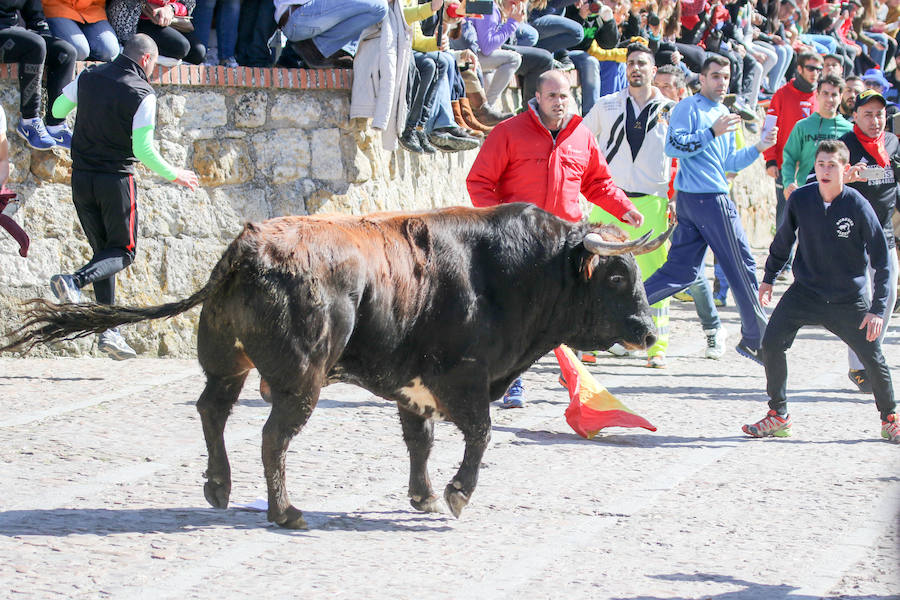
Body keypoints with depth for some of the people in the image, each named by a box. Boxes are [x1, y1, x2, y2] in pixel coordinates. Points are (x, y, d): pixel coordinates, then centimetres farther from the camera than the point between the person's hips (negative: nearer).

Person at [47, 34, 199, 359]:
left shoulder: (89, 77, 2)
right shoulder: (142, 94, -13)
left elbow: (58, 109, 15)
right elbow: (143, 150, -16)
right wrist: (173, 175, -2)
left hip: (81, 177, 6)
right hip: (116, 179, -6)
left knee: (103, 250, 13)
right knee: (122, 252, 7)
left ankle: (110, 330, 6)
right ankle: (74, 281, -21)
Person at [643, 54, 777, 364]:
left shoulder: (722, 113, 21)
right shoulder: (689, 107, -6)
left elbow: (728, 163, 24)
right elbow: (674, 146, -18)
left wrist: (760, 147, 13)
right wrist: (712, 132, -23)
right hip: (709, 199, -9)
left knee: (681, 271, 7)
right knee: (743, 266, -1)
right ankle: (754, 339, 6)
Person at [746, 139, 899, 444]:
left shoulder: (858, 206, -16)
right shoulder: (800, 199, -10)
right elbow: (783, 240, 11)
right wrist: (768, 278, 16)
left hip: (847, 300, -2)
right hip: (804, 292, 2)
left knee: (873, 358, -3)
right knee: (772, 341, -14)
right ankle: (778, 417, 0)